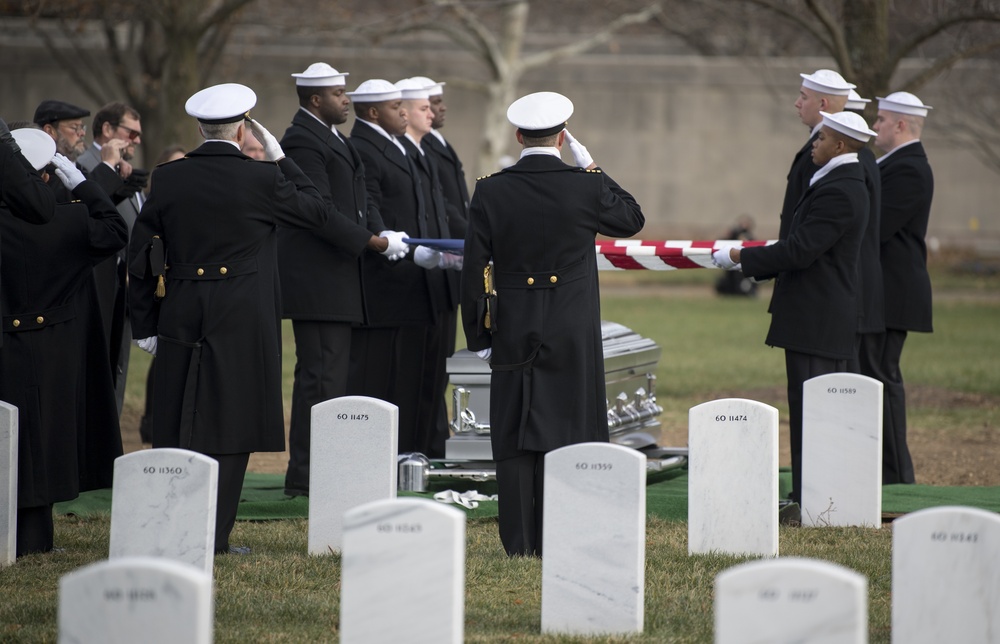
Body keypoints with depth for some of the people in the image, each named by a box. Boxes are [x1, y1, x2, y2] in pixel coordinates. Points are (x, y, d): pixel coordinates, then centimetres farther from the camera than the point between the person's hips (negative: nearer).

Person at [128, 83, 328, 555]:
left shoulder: (168, 178, 1)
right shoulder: (261, 179, -9)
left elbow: (141, 256, 5)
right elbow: (315, 211, 8)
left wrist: (144, 325, 13)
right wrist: (279, 158, 12)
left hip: (179, 321, 3)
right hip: (242, 322, -3)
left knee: (177, 427, 10)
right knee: (229, 429, 2)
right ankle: (212, 537, 1)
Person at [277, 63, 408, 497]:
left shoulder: (331, 138, 18)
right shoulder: (303, 140, -15)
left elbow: (358, 200, 19)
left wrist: (382, 235, 1)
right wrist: (373, 241, -17)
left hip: (336, 277, 11)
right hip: (317, 278, -11)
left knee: (324, 375, 13)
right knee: (323, 376, -10)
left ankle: (312, 474, 18)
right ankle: (305, 478, -7)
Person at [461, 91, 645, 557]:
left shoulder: (490, 192, -5)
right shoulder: (585, 188, -8)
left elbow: (473, 270, -2)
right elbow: (632, 220, 13)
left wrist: (478, 337, 6)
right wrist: (591, 167, 12)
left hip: (513, 335, 1)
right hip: (574, 339, -1)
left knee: (515, 437, 5)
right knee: (565, 433, 5)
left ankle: (519, 543, 5)